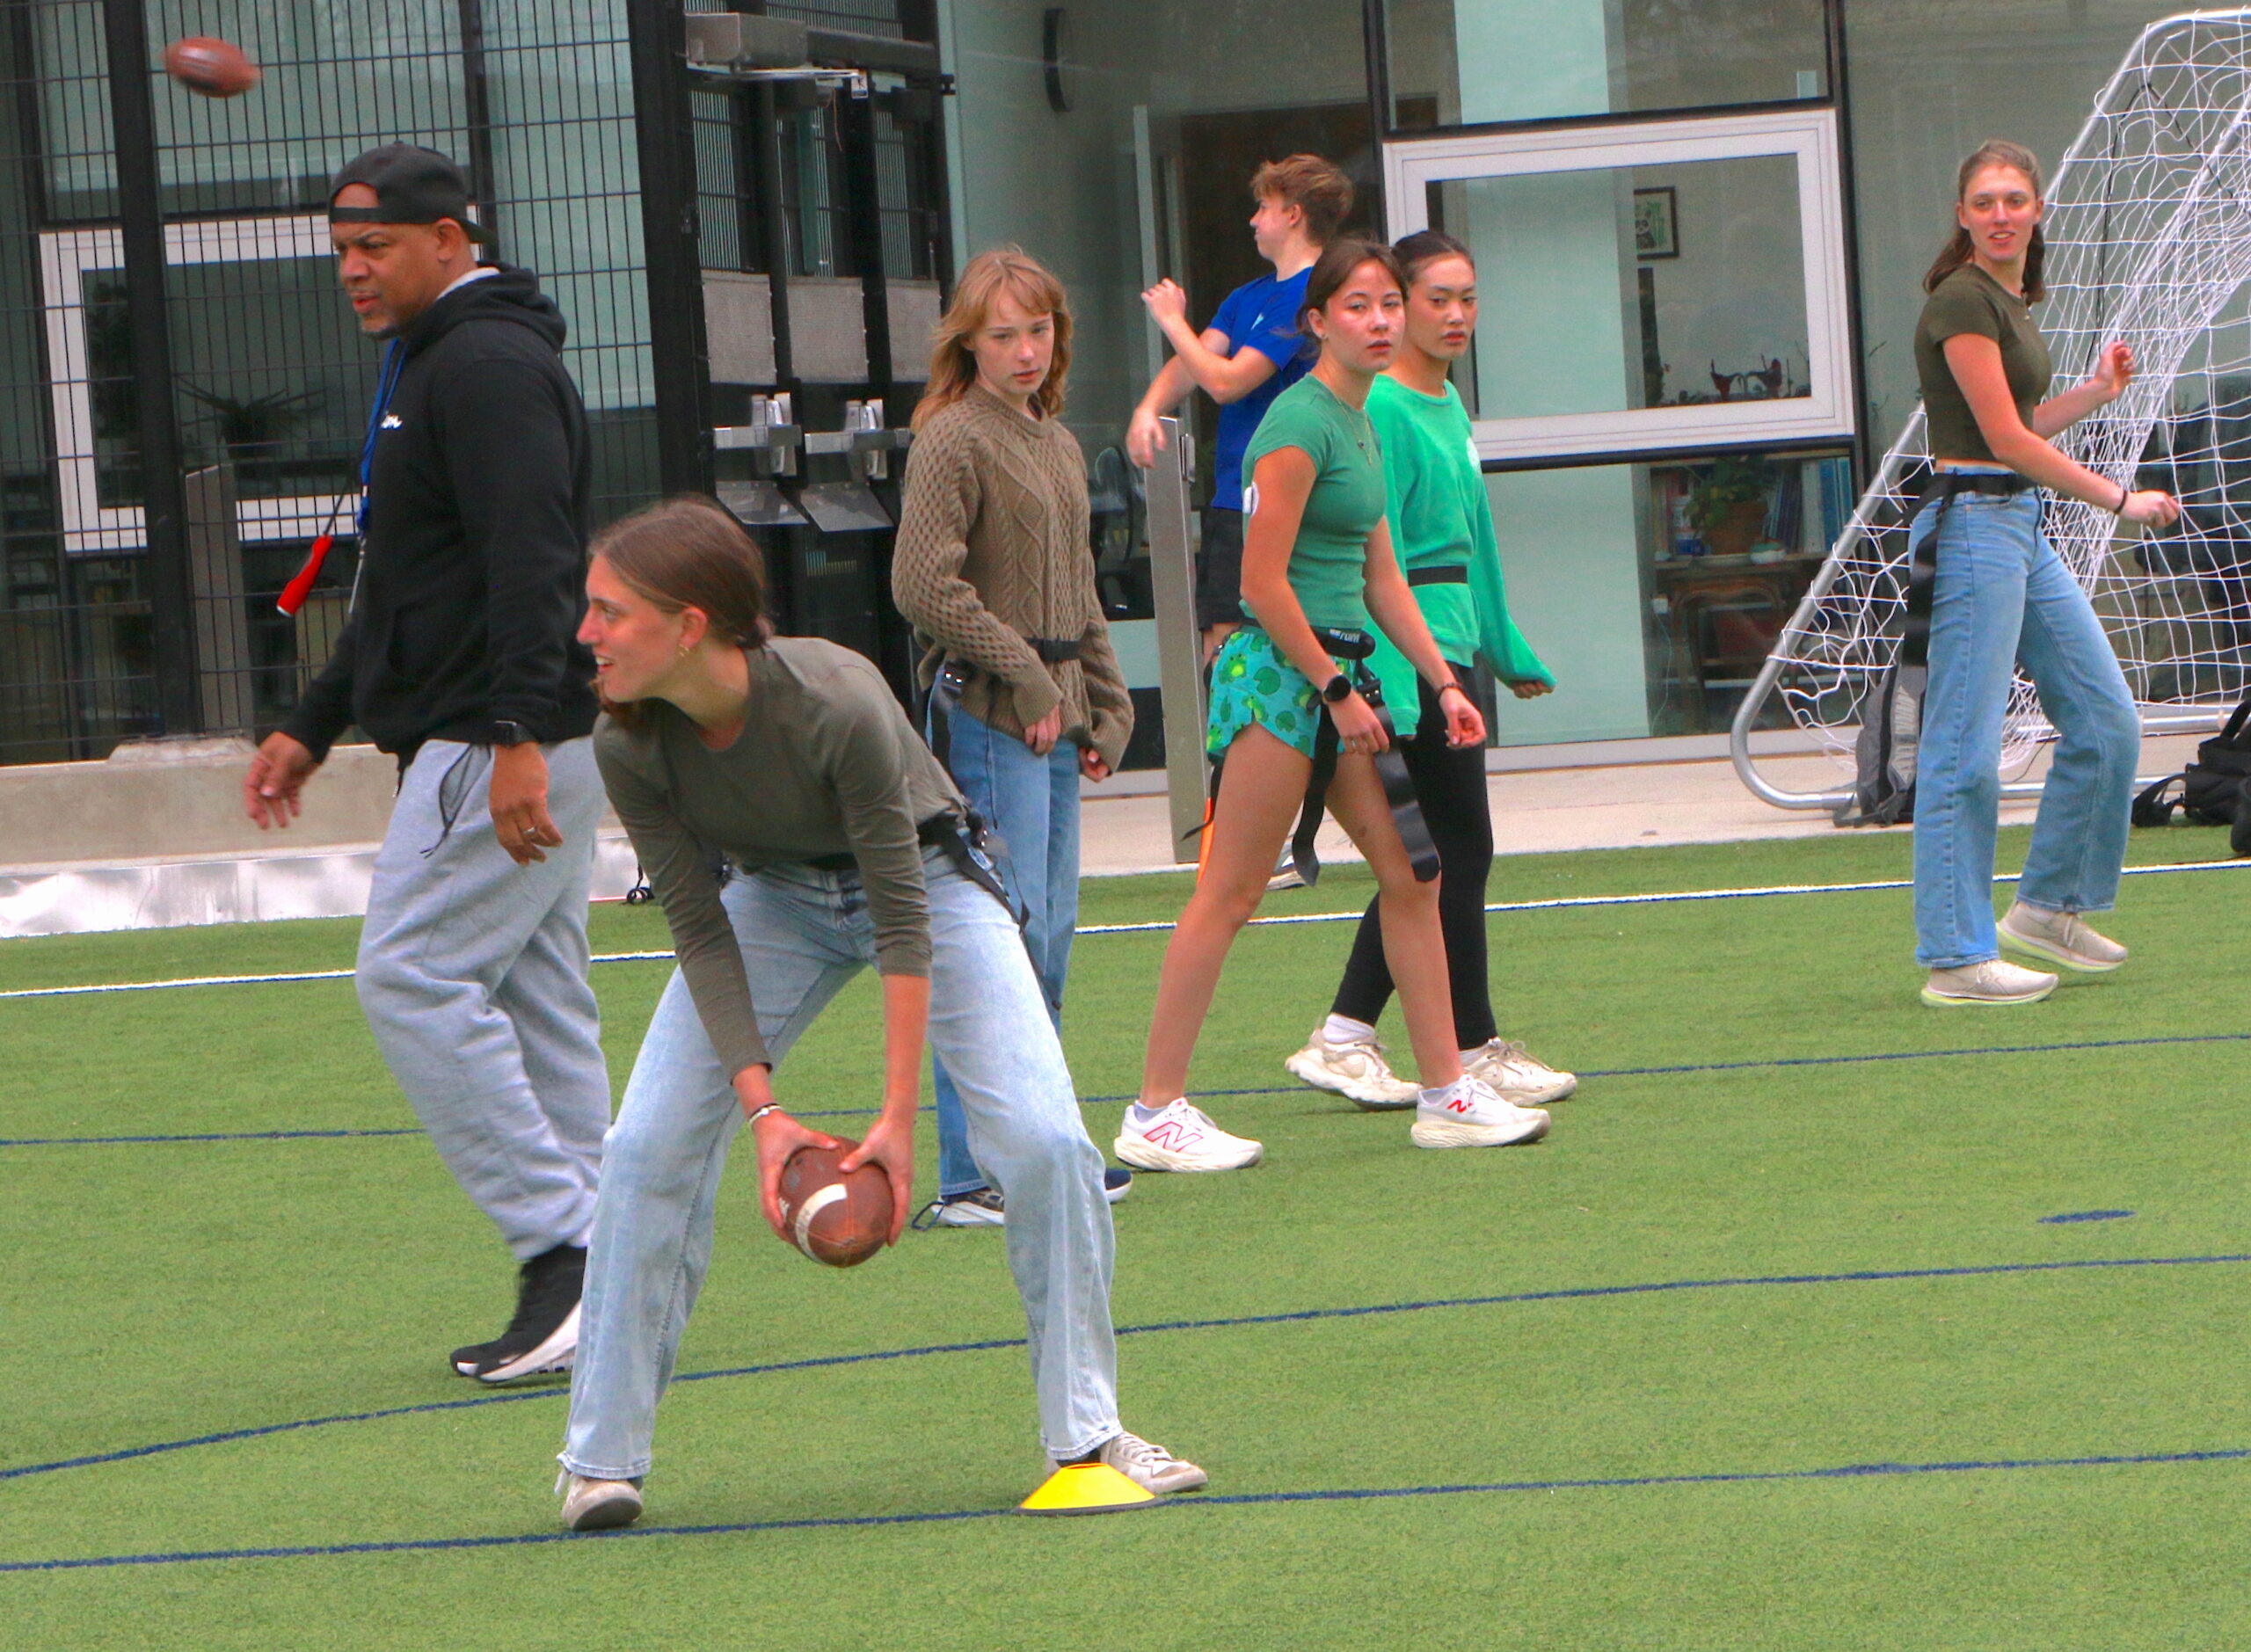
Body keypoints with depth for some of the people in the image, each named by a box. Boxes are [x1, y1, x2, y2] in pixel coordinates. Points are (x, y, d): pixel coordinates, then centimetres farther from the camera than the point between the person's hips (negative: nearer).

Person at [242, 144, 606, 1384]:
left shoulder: (486, 364, -12)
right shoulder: (432, 365, 22)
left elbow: (533, 560, -24)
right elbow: (405, 585, 30)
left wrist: (518, 738, -31)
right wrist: (313, 726, 28)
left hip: (501, 749, -11)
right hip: (519, 751, 11)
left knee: (415, 976, -12)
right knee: (536, 999, 9)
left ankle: (562, 1243, -14)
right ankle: (597, 1279, 9)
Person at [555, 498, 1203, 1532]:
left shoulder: (837, 703, -37)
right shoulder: (630, 747, -24)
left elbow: (901, 916, -30)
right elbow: (700, 930, -16)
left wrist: (898, 1117, -30)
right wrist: (760, 1108, -26)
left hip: (925, 877, -3)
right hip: (774, 899, 3)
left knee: (1042, 1140, -17)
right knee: (649, 1147, -12)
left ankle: (1086, 1433, 0)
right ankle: (600, 1459, -1)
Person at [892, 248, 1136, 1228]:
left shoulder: (1057, 445, 18)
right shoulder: (953, 440, -9)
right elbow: (923, 585, -18)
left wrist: (1107, 706, 15)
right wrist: (1023, 676, -16)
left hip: (1056, 715, 9)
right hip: (985, 714, -9)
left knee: (1050, 937, 11)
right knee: (1005, 936, -12)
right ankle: (972, 1177, -11)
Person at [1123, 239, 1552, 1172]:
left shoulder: (1360, 422, 14)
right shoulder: (1301, 422, -14)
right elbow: (1263, 583, -17)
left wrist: (1442, 682, 15)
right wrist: (1336, 691, -14)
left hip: (1340, 674, 9)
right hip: (1279, 673, -9)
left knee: (1411, 875, 7)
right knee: (1229, 893, -6)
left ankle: (1446, 1093, 12)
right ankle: (1156, 1113, -2)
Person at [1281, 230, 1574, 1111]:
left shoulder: (1448, 406, 16)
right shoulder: (1381, 407, -13)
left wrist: (1508, 650, 26)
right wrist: (1393, 680, -23)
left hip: (1452, 637, 9)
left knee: (1429, 856, 9)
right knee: (1462, 848, -4)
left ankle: (1344, 1038, 13)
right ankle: (1472, 1049, 3)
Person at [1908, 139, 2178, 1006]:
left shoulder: (2010, 301, 16)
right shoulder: (1963, 300, -13)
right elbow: (2005, 438, -16)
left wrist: (2097, 391, 12)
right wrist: (2121, 498, -11)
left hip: (2023, 528, 10)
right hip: (1973, 522, -10)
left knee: (2106, 721, 12)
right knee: (1965, 750, -8)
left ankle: (2048, 908, 23)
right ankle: (1956, 960, -6)